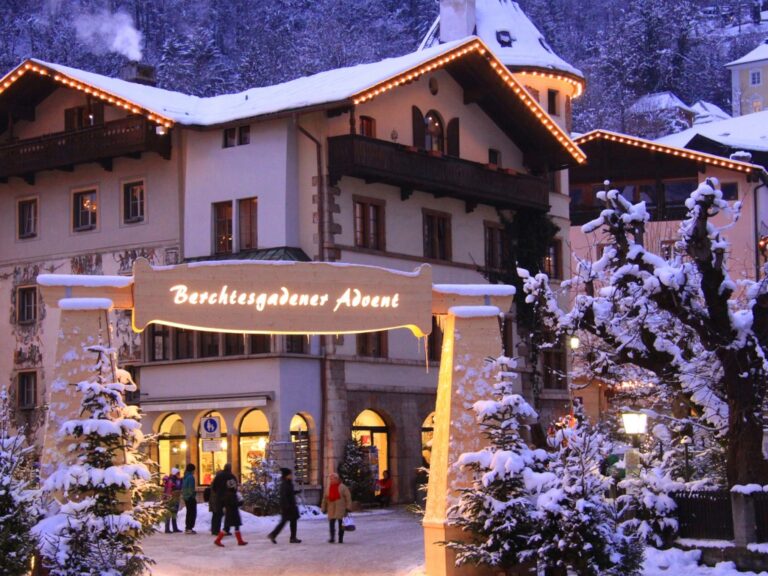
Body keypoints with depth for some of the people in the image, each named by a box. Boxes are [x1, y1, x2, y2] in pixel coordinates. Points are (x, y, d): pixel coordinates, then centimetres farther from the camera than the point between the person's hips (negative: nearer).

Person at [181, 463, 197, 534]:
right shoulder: (191, 477, -15)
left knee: (189, 512, 16)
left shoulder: (185, 477, 11)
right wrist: (194, 495, -15)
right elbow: (191, 489, -20)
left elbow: (182, 488, 15)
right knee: (193, 513, -4)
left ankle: (187, 528, 18)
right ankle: (190, 528, -10)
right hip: (190, 497, -9)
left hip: (185, 497, 9)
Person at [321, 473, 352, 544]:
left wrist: (348, 507, -8)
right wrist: (324, 508, 14)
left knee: (341, 523, 0)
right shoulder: (328, 488, 13)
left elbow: (348, 497, -3)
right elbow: (325, 499, 18)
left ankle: (340, 539, 6)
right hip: (331, 508, 3)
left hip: (340, 508, -3)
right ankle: (332, 538, 4)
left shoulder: (342, 487, 0)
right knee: (331, 523, -3)